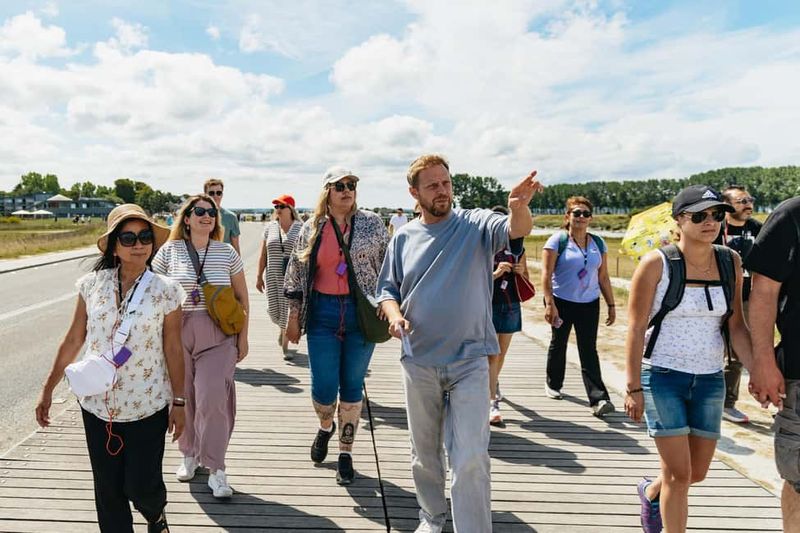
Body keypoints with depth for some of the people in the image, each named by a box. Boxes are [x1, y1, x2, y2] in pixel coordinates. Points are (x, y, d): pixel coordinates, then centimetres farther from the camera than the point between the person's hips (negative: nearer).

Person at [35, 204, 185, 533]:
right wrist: (48, 389, 9)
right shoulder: (92, 285, -3)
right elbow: (73, 340, 6)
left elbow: (173, 350, -3)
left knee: (140, 486, 4)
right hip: (97, 406, 2)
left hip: (147, 407, -2)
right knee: (108, 489, 11)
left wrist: (178, 402, 0)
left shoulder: (165, 291, -8)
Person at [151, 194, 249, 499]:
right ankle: (189, 455, 33)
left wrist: (243, 337, 5)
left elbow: (241, 297, 8)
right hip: (177, 334, 1)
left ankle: (215, 469, 6)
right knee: (182, 398, 10)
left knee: (213, 400, -8)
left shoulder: (227, 253, 2)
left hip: (218, 337, -1)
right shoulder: (169, 251, 2)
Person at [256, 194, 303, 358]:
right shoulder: (270, 227, 8)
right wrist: (259, 276, 9)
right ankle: (283, 329, 38)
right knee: (273, 309, 4)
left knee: (289, 309, -3)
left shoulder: (300, 228, -2)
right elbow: (263, 254, 11)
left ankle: (285, 347, 11)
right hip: (274, 276, 3)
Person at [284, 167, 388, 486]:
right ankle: (325, 426, 37)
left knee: (352, 387, 7)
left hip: (362, 312, 0)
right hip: (323, 313, 1)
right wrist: (293, 318, 7)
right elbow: (297, 275, 8)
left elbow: (387, 268, 4)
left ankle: (346, 453, 25)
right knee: (323, 388, 1)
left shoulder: (372, 224, 1)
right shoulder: (311, 229, 4)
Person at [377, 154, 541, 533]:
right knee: (424, 452, 19)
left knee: (470, 459, -4)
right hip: (419, 362, 3)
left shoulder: (476, 224, -5)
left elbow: (518, 229, -24)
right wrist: (394, 314, -12)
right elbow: (387, 289, 10)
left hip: (469, 362, -3)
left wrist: (519, 206, -46)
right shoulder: (403, 237, 3)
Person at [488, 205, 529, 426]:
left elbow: (526, 276, 16)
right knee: (492, 355, -8)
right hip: (489, 305, -4)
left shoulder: (518, 246, 7)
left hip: (511, 305, 4)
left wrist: (521, 272, -6)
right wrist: (496, 273, -23)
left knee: (502, 353, 16)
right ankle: (493, 404, -6)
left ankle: (493, 383, 44)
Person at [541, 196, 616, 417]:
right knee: (558, 344, 12)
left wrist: (611, 305, 8)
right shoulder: (558, 240, -6)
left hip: (589, 304, 3)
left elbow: (603, 277, 11)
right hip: (562, 302, -3)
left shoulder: (598, 243, 8)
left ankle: (598, 399, -7)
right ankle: (553, 384, 33)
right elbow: (546, 274, -11)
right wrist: (549, 303, -18)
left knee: (589, 350, -2)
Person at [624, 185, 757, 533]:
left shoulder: (730, 262, 1)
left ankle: (650, 491, 45)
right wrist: (633, 388, -13)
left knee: (698, 472, 14)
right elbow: (636, 328, -11)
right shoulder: (656, 264, -12)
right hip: (662, 376, -5)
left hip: (710, 380, 5)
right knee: (679, 473, -2)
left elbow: (735, 325, 4)